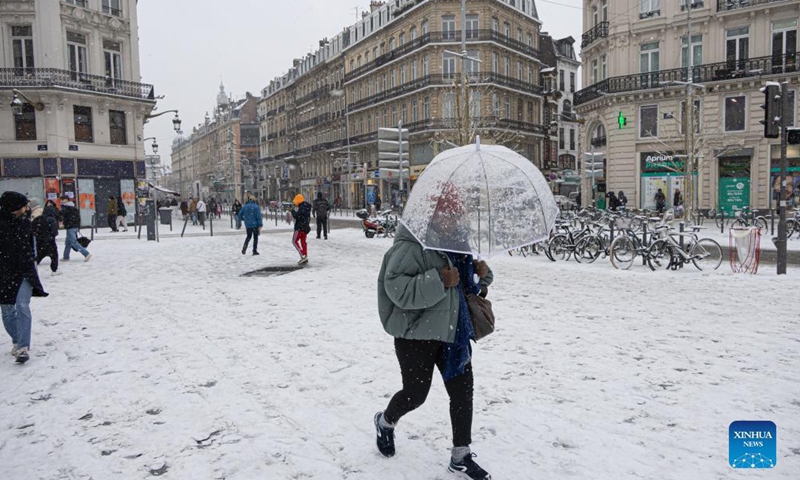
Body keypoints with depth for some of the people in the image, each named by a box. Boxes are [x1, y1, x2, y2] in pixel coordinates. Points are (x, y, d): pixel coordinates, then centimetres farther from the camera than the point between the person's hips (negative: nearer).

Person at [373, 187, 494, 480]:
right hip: (417, 334, -7)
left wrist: (483, 275, -3)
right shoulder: (411, 247, -17)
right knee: (415, 393, 5)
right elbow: (398, 290, -28)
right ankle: (385, 422, 40)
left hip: (453, 332, 7)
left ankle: (461, 456, 26)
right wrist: (438, 281, -32)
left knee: (462, 391, 7)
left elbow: (469, 286, 20)